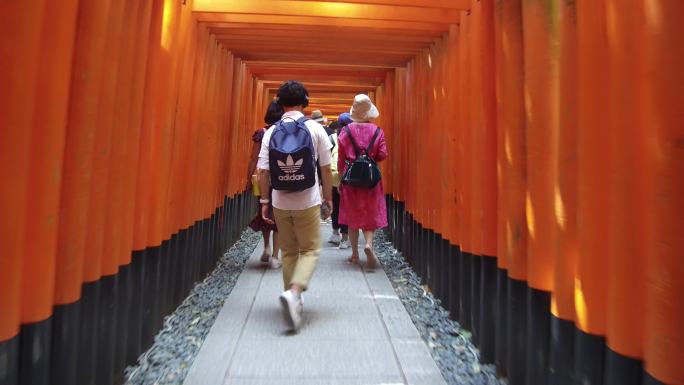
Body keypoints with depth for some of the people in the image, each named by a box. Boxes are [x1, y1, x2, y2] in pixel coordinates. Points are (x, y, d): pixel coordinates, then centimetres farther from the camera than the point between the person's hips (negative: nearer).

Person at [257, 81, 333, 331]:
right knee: (310, 251, 10)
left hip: (280, 203, 3)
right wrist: (328, 197, 8)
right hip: (308, 202, -2)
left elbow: (263, 172, -2)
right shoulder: (315, 129, -4)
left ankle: (293, 301, 26)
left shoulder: (271, 132, 1)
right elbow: (326, 169, -3)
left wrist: (264, 201, 7)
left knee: (288, 252, 17)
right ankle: (293, 293, -11)